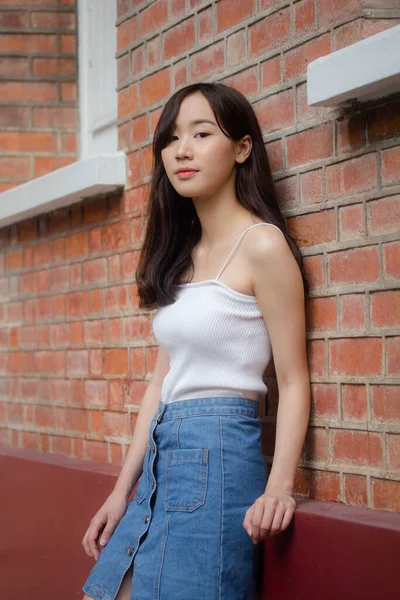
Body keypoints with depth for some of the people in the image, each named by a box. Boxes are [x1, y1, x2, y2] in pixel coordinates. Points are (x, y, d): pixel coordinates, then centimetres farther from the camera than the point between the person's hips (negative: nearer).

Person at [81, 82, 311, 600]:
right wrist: (122, 490, 14)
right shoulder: (181, 254, 14)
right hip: (163, 457, 8)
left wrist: (279, 486, -22)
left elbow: (293, 382, -9)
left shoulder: (262, 245, -8)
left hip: (219, 454, -7)